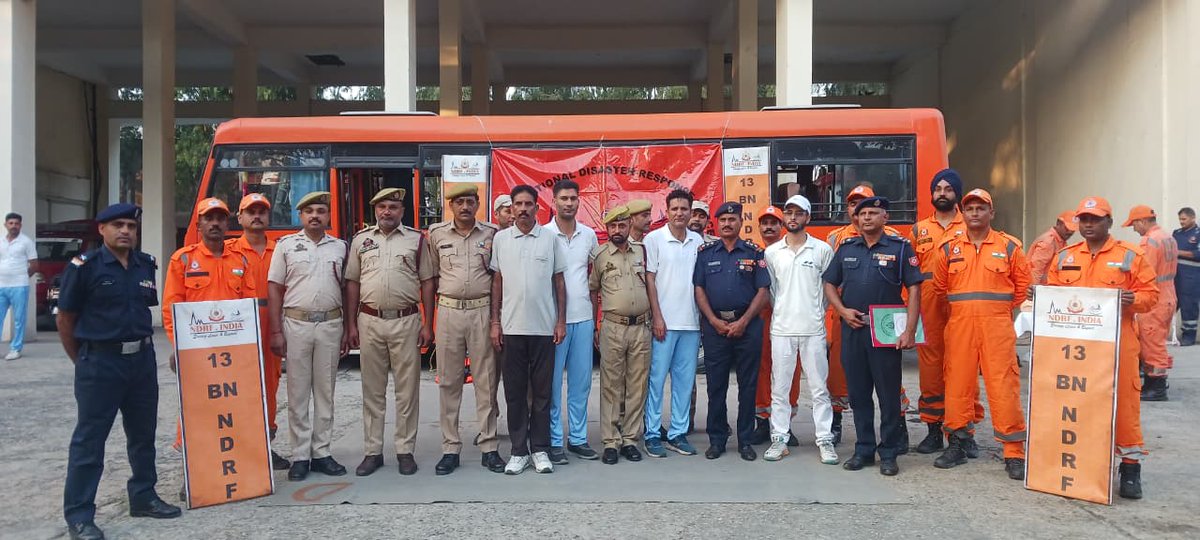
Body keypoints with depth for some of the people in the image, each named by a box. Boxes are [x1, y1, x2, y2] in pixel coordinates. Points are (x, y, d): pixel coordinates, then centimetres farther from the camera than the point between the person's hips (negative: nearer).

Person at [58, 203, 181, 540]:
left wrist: (142, 344, 10)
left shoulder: (146, 266, 7)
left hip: (143, 359, 6)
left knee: (143, 433, 14)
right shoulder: (84, 266, -8)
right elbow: (65, 318, -3)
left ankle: (143, 497, 29)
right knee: (89, 439, 0)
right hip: (101, 361, -5)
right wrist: (81, 361, 1)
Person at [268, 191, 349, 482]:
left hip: (330, 324, 2)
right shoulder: (286, 245, 4)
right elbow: (274, 289, 1)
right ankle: (300, 456, 9)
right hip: (296, 323, -2)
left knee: (325, 391, 7)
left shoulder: (340, 247, 10)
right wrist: (276, 331, -5)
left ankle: (321, 452, 15)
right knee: (298, 392, 2)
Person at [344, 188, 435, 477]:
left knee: (407, 390, 4)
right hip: (369, 321, 2)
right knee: (372, 390, 8)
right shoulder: (361, 240, 9)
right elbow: (352, 283, 10)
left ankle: (405, 451, 14)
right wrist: (351, 325, 5)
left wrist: (428, 325, -1)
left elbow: (427, 283, 4)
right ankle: (372, 452, 17)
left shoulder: (416, 239, 5)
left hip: (406, 321, -1)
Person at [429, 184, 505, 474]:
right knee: (449, 382, 4)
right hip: (448, 311, 1)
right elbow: (432, 272, 14)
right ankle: (450, 449, 12)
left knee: (486, 381, 3)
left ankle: (489, 447, 11)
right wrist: (427, 318, 11)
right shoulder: (437, 234, 6)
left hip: (482, 311, -1)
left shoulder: (491, 234, 5)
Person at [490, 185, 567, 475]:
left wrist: (561, 321, 1)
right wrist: (495, 322, 3)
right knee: (514, 391, 5)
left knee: (542, 391, 6)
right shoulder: (500, 239, 5)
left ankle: (540, 449, 16)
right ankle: (518, 451, 15)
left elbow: (559, 282, 6)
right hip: (512, 327, 1)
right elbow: (497, 281, 8)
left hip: (544, 327, -1)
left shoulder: (550, 239, 4)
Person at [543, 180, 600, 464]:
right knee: (552, 382, 2)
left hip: (583, 318, 4)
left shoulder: (589, 235, 8)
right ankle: (554, 441, 11)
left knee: (581, 382, 9)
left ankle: (578, 438, 20)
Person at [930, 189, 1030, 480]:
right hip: (959, 326, 2)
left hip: (997, 327, -2)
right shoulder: (948, 248, 8)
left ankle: (1014, 453, 3)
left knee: (1004, 387, -4)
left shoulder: (1009, 246, 5)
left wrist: (1001, 311, 12)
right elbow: (939, 289, 16)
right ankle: (957, 444, 18)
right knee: (958, 384, 5)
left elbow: (1022, 285, 11)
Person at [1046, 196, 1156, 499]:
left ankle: (1130, 467, 5)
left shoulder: (1130, 256, 3)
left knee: (1124, 400, -3)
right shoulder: (1064, 257, 12)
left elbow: (1150, 294, 1)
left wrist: (1134, 300, -19)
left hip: (1117, 342, -3)